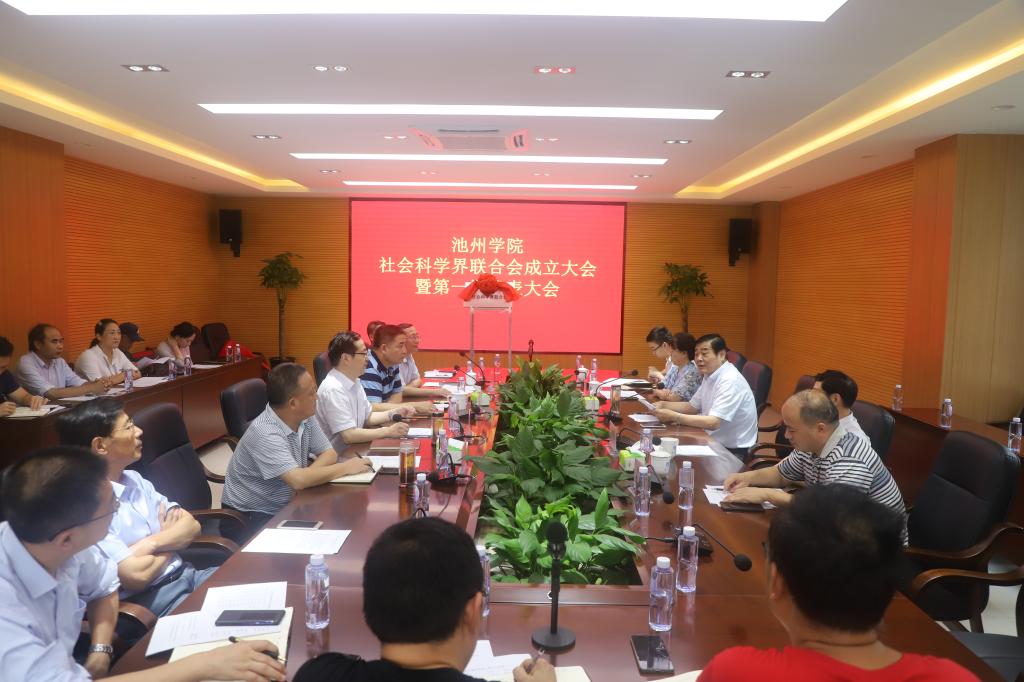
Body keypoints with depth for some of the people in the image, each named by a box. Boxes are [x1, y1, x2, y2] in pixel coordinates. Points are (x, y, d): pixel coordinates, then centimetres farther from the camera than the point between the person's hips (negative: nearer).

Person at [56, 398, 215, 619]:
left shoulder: (133, 479, 9)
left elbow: (191, 526, 5)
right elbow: (135, 575, -21)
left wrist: (151, 544, -14)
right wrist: (172, 544, -2)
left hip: (185, 575, 8)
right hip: (146, 599, -8)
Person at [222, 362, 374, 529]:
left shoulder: (305, 417, -5)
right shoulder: (264, 433, -27)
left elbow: (329, 454, 2)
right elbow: (298, 481, -34)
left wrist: (307, 476, -19)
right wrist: (345, 467, -22)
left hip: (286, 506, 7)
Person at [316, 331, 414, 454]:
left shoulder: (354, 382, 7)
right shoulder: (333, 389, -23)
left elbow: (367, 417, 18)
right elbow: (349, 435, -26)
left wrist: (392, 414, 1)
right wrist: (388, 431, -21)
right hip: (336, 457, -8)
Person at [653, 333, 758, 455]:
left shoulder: (730, 381, -23)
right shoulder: (709, 375, 6)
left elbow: (713, 423, -29)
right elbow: (692, 406, 15)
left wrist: (674, 417, -27)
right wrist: (664, 405, 0)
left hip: (734, 451, -8)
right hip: (716, 442, 8)